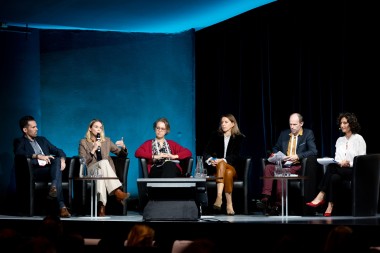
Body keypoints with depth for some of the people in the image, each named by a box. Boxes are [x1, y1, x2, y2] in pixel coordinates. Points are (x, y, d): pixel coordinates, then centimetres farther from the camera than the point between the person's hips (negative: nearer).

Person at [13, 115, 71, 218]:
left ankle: (53, 188, -50)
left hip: (50, 168, 5)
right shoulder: (19, 142, 12)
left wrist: (62, 159, -1)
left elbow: (58, 151, 24)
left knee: (57, 160, -30)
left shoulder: (42, 140, 31)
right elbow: (19, 153, -11)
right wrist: (38, 156, -23)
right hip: (36, 170, -5)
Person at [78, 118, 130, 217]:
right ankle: (118, 192, -48)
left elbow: (123, 154, 19)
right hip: (90, 171, -2)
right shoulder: (83, 142, 12)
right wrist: (93, 150, -11)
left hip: (104, 171, 3)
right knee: (103, 162, -35)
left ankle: (102, 206, -48)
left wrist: (123, 147, -4)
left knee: (100, 172, -37)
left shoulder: (106, 141, 20)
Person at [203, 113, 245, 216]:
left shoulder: (239, 138, 8)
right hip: (215, 167, 1)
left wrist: (223, 160, -22)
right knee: (221, 165, -36)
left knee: (228, 172, -37)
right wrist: (210, 160, -17)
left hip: (233, 168, -1)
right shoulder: (215, 136, 15)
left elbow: (237, 156, -6)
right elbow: (206, 152, 6)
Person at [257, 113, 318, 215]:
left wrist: (297, 156, -17)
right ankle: (265, 199, -34)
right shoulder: (284, 134, 20)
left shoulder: (308, 134, 6)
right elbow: (276, 148, 29)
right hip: (283, 163, 5)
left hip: (298, 165, -5)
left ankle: (278, 205, -32)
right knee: (268, 167, -27)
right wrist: (274, 154, 3)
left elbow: (314, 151, -6)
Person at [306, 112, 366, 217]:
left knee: (331, 167, -33)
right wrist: (339, 163, -8)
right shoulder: (340, 140, 20)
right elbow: (337, 159, 16)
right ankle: (330, 206, -38)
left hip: (354, 170, -5)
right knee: (334, 177, -33)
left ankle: (321, 196, -34)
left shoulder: (358, 139, 3)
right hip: (340, 169, 5)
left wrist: (349, 164, -20)